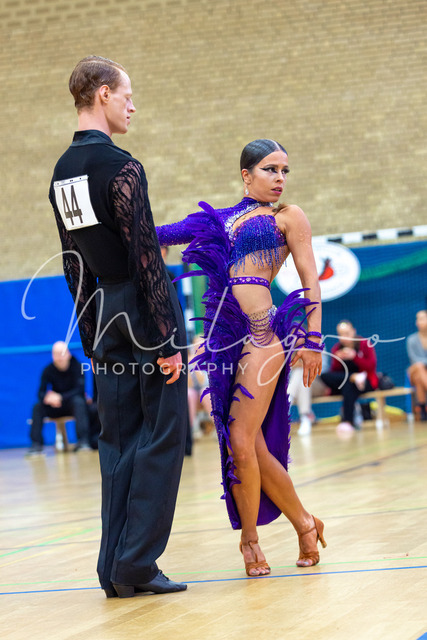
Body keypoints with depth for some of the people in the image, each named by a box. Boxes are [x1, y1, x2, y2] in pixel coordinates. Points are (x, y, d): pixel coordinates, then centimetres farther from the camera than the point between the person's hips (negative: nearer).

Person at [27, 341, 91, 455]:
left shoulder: (77, 367, -11)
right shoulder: (48, 370, -5)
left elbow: (79, 390, -20)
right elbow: (41, 393, -10)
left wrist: (60, 397, -34)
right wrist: (47, 397, -35)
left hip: (73, 404, -2)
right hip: (55, 407, 2)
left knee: (79, 401, -35)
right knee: (38, 407, -23)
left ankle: (83, 440, -43)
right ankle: (36, 444, -25)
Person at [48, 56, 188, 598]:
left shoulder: (61, 174, 11)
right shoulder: (120, 167, -14)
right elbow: (145, 258, -17)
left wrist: (92, 338, 19)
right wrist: (167, 339, -15)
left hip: (105, 316, 8)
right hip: (145, 311, -8)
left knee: (117, 442, 11)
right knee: (161, 438, -2)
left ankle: (115, 570, 12)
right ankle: (137, 563, -2)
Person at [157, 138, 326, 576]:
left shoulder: (288, 217, 7)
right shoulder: (222, 220, 17)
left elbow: (311, 281, 3)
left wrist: (312, 339, -5)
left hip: (262, 335, -4)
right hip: (225, 336, 5)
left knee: (241, 442, -11)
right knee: (254, 448, 4)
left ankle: (249, 537, 8)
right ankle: (304, 524, 20)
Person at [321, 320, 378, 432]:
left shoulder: (365, 344, -2)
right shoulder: (336, 348, 6)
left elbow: (371, 367, -11)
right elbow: (334, 372, -2)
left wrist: (354, 357, -22)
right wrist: (337, 360, -21)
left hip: (367, 382, -3)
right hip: (342, 384, 3)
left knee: (349, 386, -39)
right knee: (324, 376, -25)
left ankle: (348, 421, -42)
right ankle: (355, 377, -27)